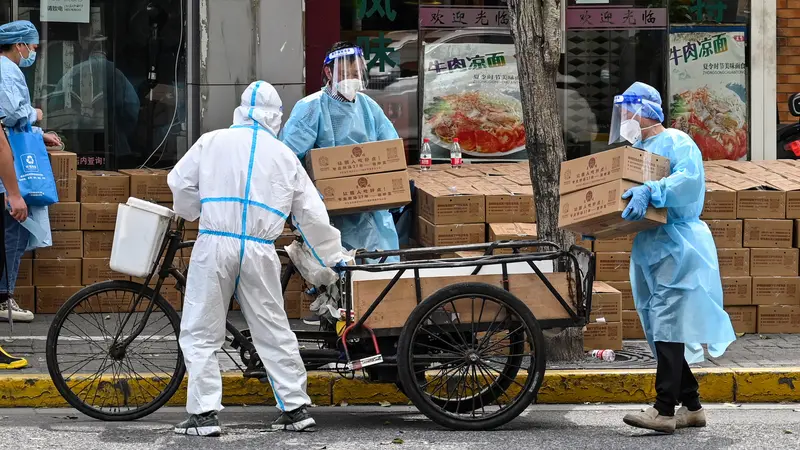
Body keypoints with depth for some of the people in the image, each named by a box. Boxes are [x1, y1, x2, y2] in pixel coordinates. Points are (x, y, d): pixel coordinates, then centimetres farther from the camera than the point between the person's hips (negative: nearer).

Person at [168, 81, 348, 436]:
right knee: (273, 331, 13)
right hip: (260, 250, 2)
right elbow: (312, 214, 15)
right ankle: (296, 408, 16)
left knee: (200, 334, 5)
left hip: (214, 245, -2)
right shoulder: (284, 155, 12)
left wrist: (194, 213, 28)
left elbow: (180, 183, 7)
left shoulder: (213, 142, 6)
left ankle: (204, 414, 0)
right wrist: (335, 257, 26)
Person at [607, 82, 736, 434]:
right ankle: (691, 406, 17)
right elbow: (619, 192, 24)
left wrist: (649, 191, -38)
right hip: (648, 246, 9)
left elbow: (689, 177, -27)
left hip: (675, 245, -9)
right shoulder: (636, 150, 18)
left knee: (666, 325, -13)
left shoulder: (675, 142, -9)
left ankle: (664, 410, -15)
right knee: (660, 328, 10)